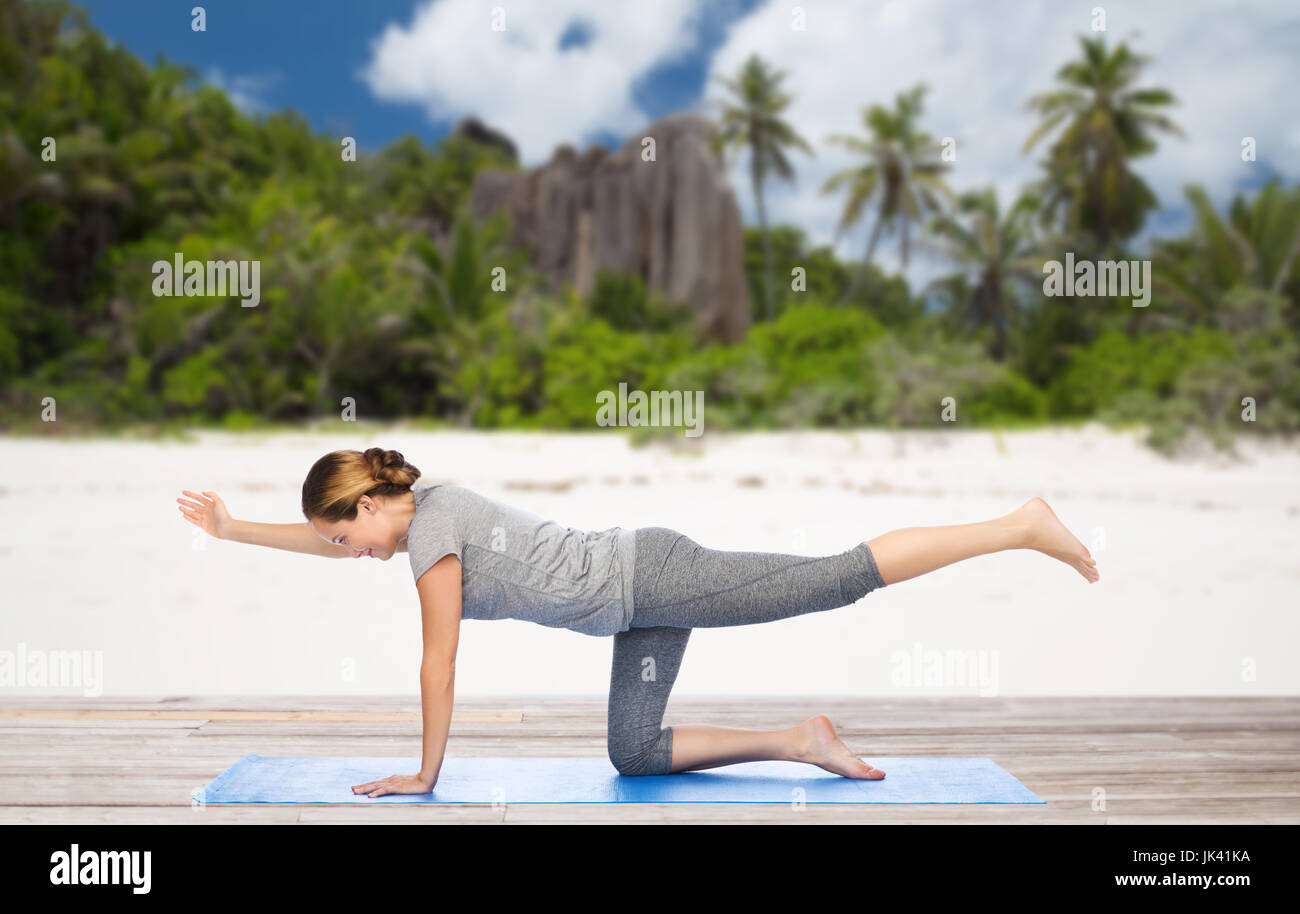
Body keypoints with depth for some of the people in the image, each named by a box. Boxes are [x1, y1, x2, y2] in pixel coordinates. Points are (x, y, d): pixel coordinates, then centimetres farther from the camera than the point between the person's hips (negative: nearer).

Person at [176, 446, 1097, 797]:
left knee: (845, 575, -10)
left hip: (652, 580, -9)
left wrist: (425, 775, -2)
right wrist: (231, 529, 30)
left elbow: (439, 665, -10)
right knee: (636, 754, 11)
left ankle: (1023, 525, -6)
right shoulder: (421, 507, 13)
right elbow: (322, 539, 30)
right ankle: (800, 742, 12)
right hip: (640, 606, 9)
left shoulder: (432, 532, -13)